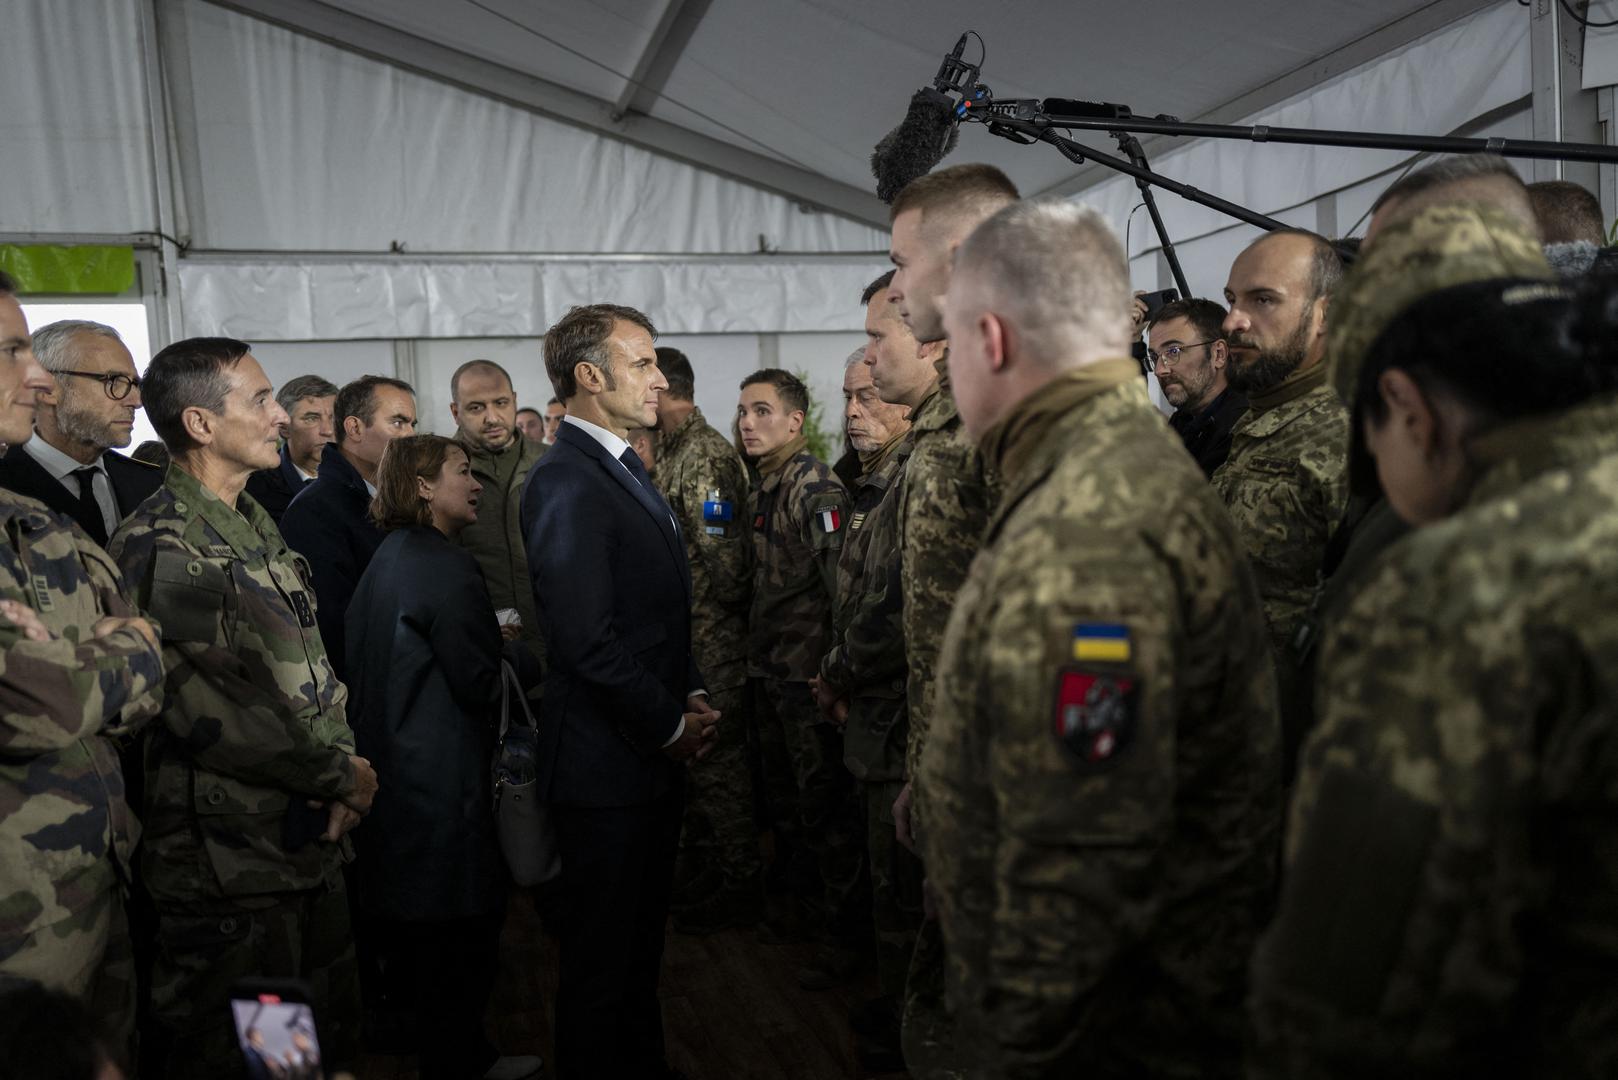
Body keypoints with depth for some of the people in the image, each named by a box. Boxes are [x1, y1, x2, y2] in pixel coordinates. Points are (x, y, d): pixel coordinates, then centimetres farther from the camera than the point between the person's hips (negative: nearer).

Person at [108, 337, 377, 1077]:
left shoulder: (258, 527, 13)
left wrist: (342, 766, -2)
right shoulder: (159, 547, -16)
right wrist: (337, 775, -12)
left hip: (311, 838, 8)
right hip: (227, 864, -8)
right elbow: (203, 710, -22)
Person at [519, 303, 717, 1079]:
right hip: (608, 765, -10)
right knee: (601, 958, 7)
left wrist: (691, 698, 4)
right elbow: (590, 641, -24)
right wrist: (672, 725, -14)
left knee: (639, 945, 23)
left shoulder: (623, 469, 13)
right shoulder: (566, 483, -19)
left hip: (653, 756, 10)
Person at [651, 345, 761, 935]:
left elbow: (725, 558, -22)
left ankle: (741, 883, 12)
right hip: (683, 636, 10)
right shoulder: (674, 451, 14)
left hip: (710, 640, -10)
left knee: (716, 758, 0)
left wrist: (723, 611, -10)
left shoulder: (707, 456, -17)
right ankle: (703, 867, 31)